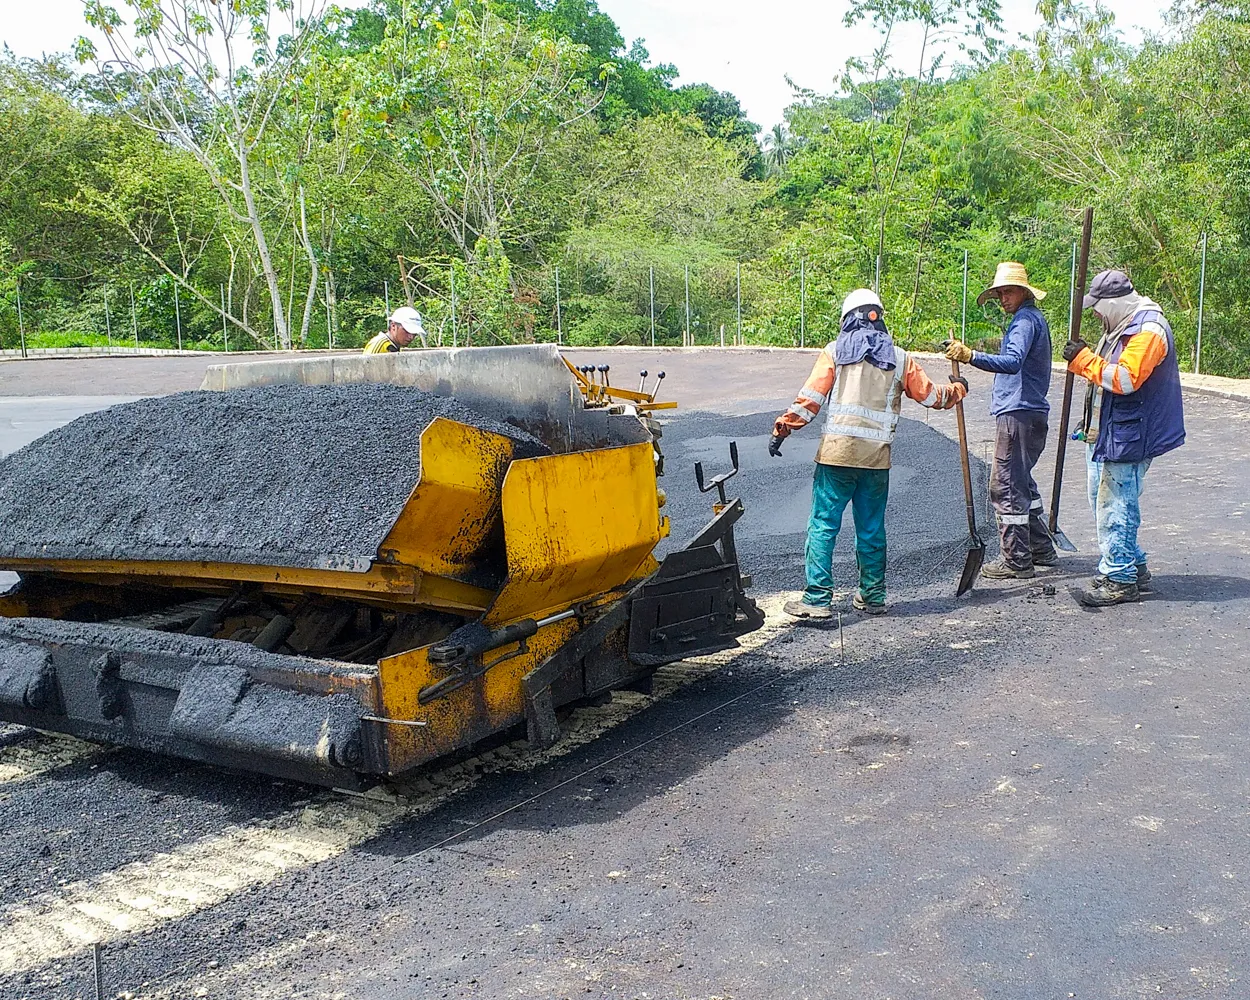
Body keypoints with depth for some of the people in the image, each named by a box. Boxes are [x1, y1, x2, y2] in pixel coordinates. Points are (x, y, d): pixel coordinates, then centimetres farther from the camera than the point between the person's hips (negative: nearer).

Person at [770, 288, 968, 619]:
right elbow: (931, 396, 19)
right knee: (872, 529, 14)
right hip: (877, 457, 3)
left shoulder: (834, 352, 4)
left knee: (823, 525, 0)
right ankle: (873, 597, 22)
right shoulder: (899, 358, 11)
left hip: (836, 452, -3)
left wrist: (782, 429, -1)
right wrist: (956, 389, 39)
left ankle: (817, 599, -5)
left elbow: (810, 398, -5)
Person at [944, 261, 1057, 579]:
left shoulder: (1026, 320, -14)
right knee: (1021, 482, 21)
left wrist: (972, 357, -44)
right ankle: (1042, 549, 30)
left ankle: (1016, 561, -3)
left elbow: (1013, 362, -32)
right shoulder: (1032, 318, 20)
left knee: (1006, 486, -7)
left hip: (1019, 414, -11)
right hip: (1031, 413, 11)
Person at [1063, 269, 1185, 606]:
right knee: (1103, 500, 16)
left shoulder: (1148, 330, -17)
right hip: (1105, 433, 11)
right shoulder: (1122, 327, 16)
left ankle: (1119, 579, 1)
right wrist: (1091, 422, 22)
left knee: (1115, 506, -7)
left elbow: (1125, 379, -28)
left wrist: (1084, 360, -22)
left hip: (1128, 437, -11)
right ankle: (1133, 566, 26)